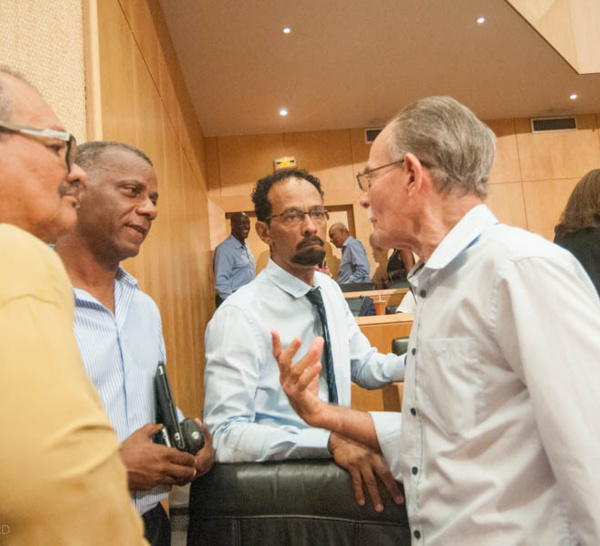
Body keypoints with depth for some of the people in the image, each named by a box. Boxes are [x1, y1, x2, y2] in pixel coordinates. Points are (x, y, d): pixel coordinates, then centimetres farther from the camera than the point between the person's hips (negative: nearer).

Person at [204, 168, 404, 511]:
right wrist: (330, 441, -31)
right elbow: (225, 434, -21)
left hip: (341, 460, 7)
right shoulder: (239, 315, -17)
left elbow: (364, 366, 15)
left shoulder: (331, 291, 6)